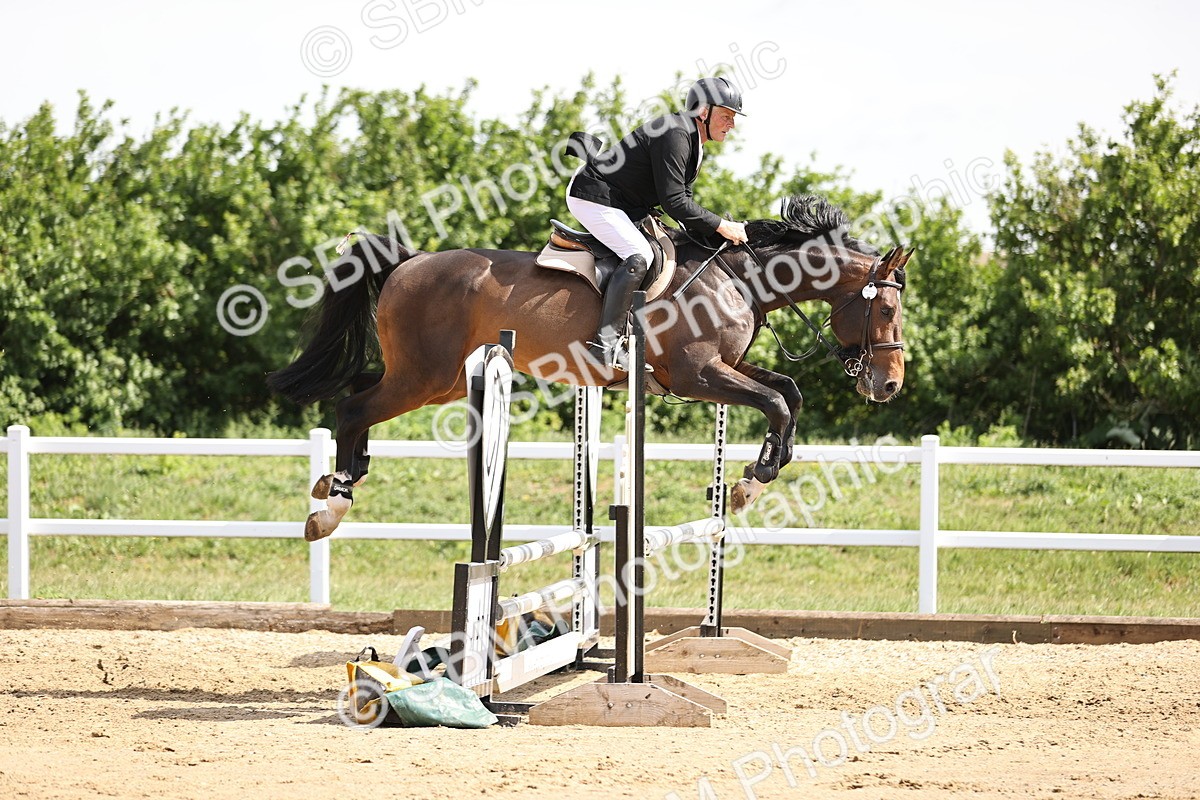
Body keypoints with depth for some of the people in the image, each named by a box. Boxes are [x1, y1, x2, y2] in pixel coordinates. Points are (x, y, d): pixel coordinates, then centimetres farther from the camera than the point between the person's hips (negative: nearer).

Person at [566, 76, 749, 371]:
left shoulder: (693, 145, 12)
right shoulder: (675, 134, -23)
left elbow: (682, 200, 16)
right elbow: (673, 202, -26)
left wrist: (710, 234, 1)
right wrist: (721, 226, -21)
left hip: (619, 204, 11)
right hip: (592, 197, -11)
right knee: (639, 256, -25)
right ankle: (605, 343, -29)